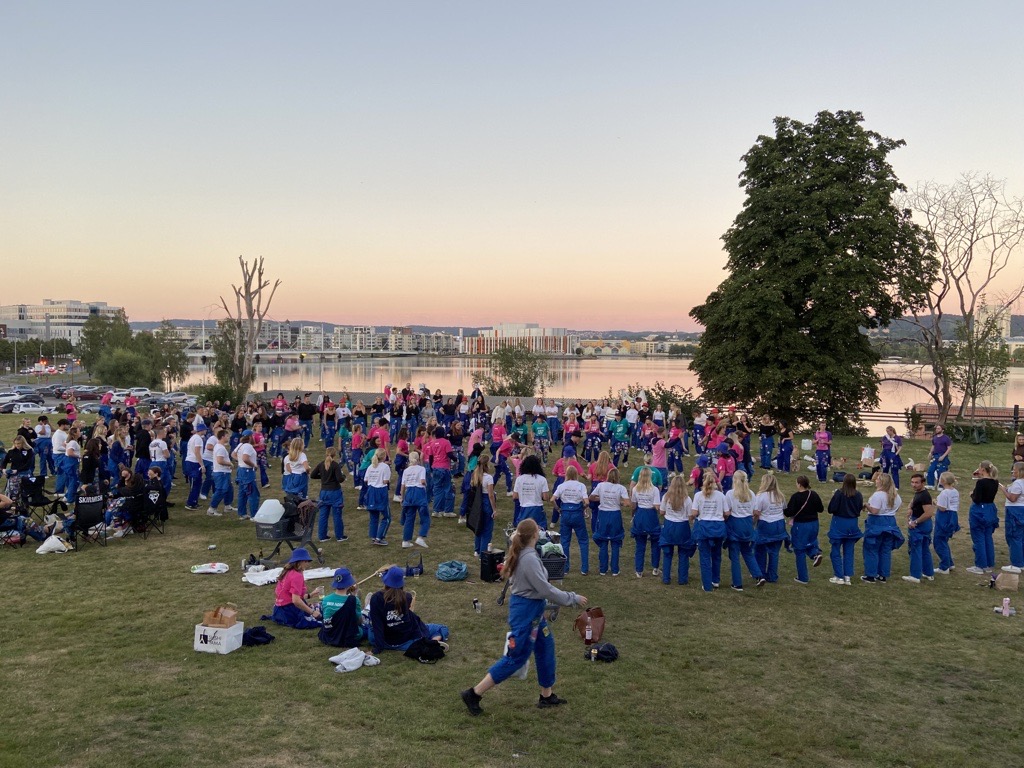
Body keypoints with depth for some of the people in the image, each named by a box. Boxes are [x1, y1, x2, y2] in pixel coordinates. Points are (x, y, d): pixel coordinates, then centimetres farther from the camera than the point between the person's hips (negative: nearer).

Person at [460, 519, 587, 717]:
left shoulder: (520, 554, 2)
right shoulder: (530, 559, -26)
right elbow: (546, 590, -23)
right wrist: (573, 598, -13)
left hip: (532, 610, 10)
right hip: (526, 612, -10)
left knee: (545, 647, 19)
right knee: (516, 658, -1)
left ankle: (547, 696, 32)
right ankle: (474, 694, 4)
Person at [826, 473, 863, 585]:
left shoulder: (839, 493, -18)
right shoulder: (859, 495, -6)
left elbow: (831, 509, -16)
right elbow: (859, 509, 5)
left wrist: (832, 499, 0)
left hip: (839, 524, -4)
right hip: (853, 525, 4)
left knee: (835, 552, 8)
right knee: (849, 552, 14)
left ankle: (839, 577, 8)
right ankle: (848, 577, 15)